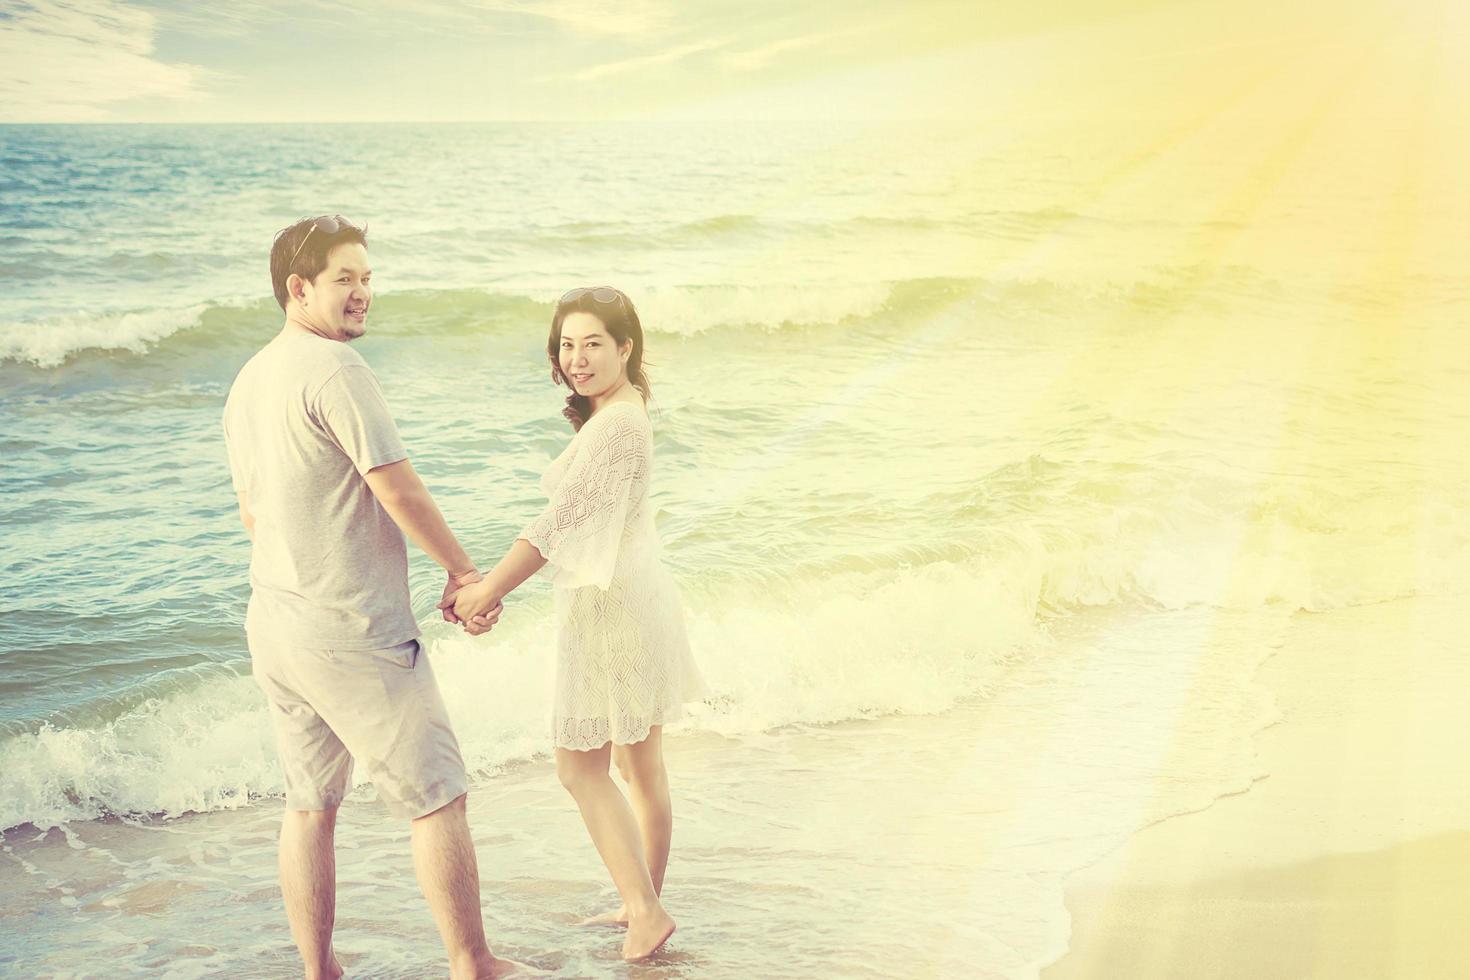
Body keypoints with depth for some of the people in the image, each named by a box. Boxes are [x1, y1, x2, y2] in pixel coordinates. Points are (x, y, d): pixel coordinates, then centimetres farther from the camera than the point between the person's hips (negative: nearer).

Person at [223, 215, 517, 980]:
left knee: (309, 804, 15)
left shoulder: (248, 381, 12)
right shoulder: (335, 369, -17)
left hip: (273, 623, 9)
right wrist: (463, 571, -4)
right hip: (352, 631, -9)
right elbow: (400, 491, -17)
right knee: (435, 800, 3)